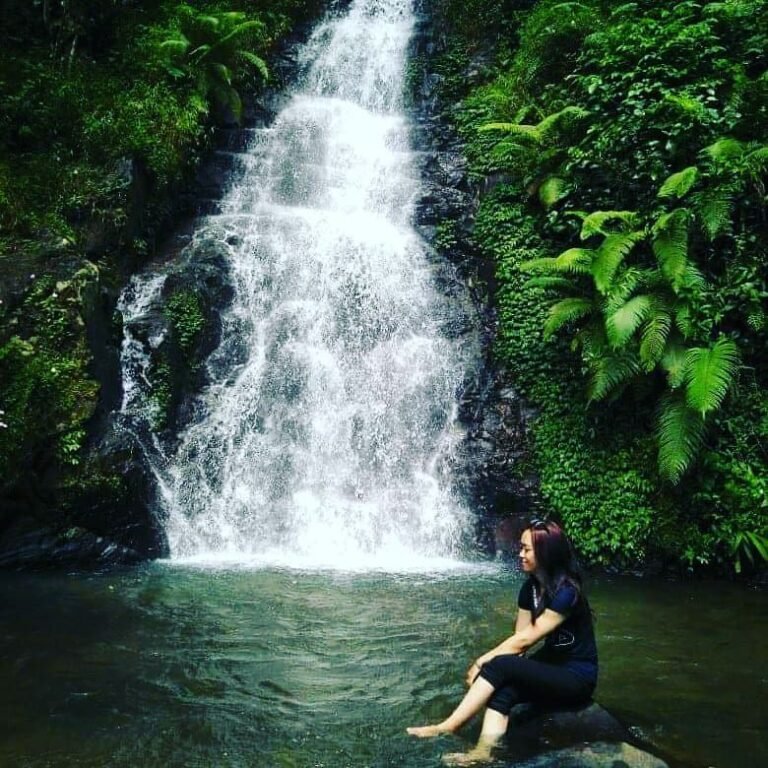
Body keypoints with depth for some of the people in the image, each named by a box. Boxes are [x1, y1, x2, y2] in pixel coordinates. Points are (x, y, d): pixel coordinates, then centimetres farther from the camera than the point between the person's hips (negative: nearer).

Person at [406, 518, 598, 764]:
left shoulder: (566, 592, -22)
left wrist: (482, 661, -15)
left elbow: (524, 640, -20)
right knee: (504, 690, -25)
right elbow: (519, 637, 0)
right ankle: (484, 751, -38)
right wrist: (487, 662, -17)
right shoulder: (530, 586, 3)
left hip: (576, 677, -7)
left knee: (500, 666, -26)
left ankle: (447, 727, -20)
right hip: (550, 667, 7)